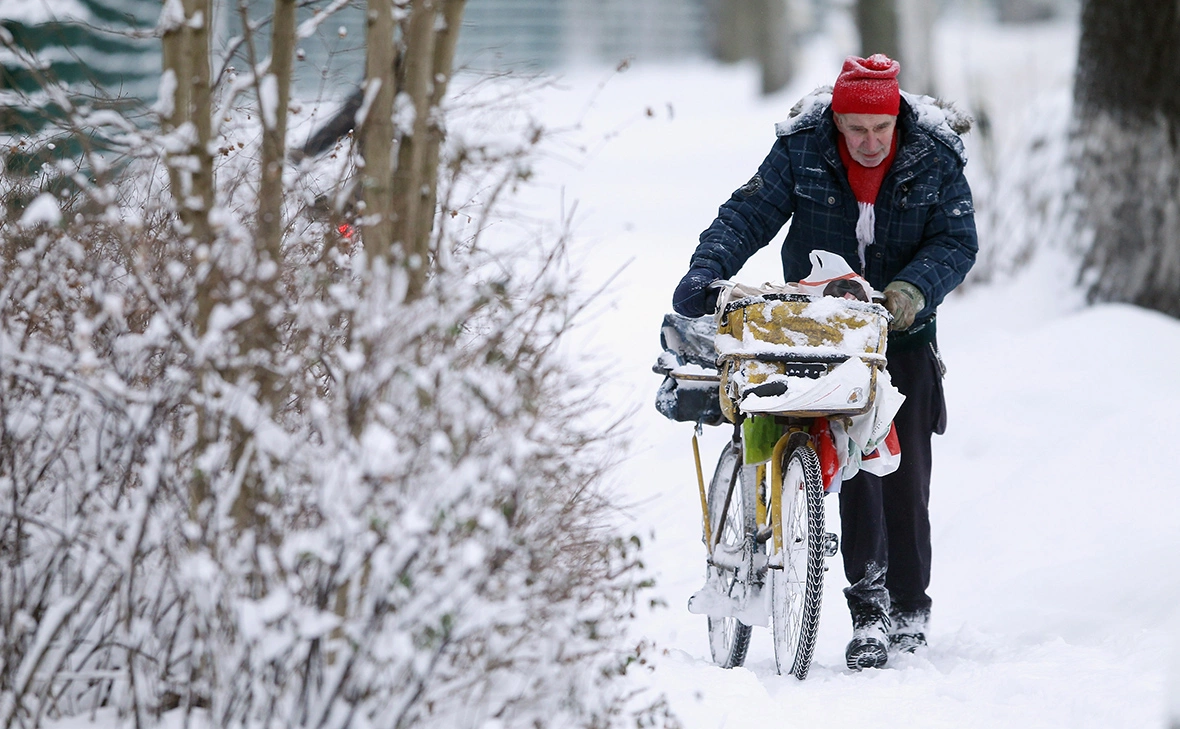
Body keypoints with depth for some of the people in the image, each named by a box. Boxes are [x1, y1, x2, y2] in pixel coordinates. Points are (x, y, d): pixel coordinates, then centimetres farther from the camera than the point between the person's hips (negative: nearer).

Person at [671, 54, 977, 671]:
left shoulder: (936, 160, -6)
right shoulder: (801, 151, -7)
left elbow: (958, 242, -8)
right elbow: (748, 214, -9)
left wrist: (913, 289, -26)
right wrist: (705, 273, -25)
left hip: (904, 335, 1)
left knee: (904, 470, 1)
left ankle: (909, 608, 16)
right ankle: (868, 605, -15)